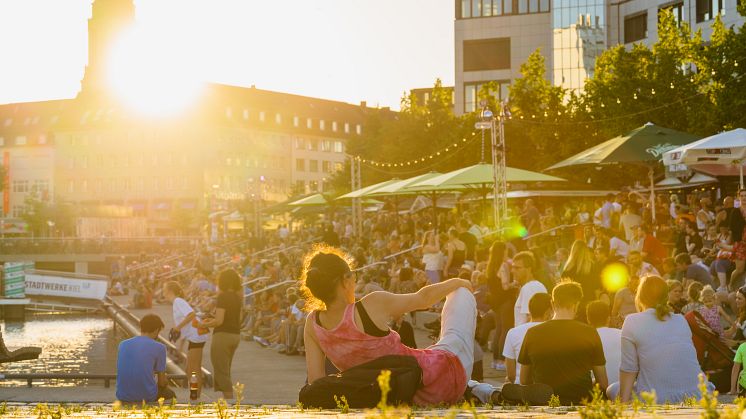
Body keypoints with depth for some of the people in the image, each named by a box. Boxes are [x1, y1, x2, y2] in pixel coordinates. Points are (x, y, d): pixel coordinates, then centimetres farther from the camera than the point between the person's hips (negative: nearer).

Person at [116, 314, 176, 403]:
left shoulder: (123, 344, 8)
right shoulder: (159, 347, -5)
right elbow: (162, 382, 0)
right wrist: (165, 381, 24)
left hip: (122, 396, 4)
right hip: (146, 397, -4)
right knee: (170, 393, 28)